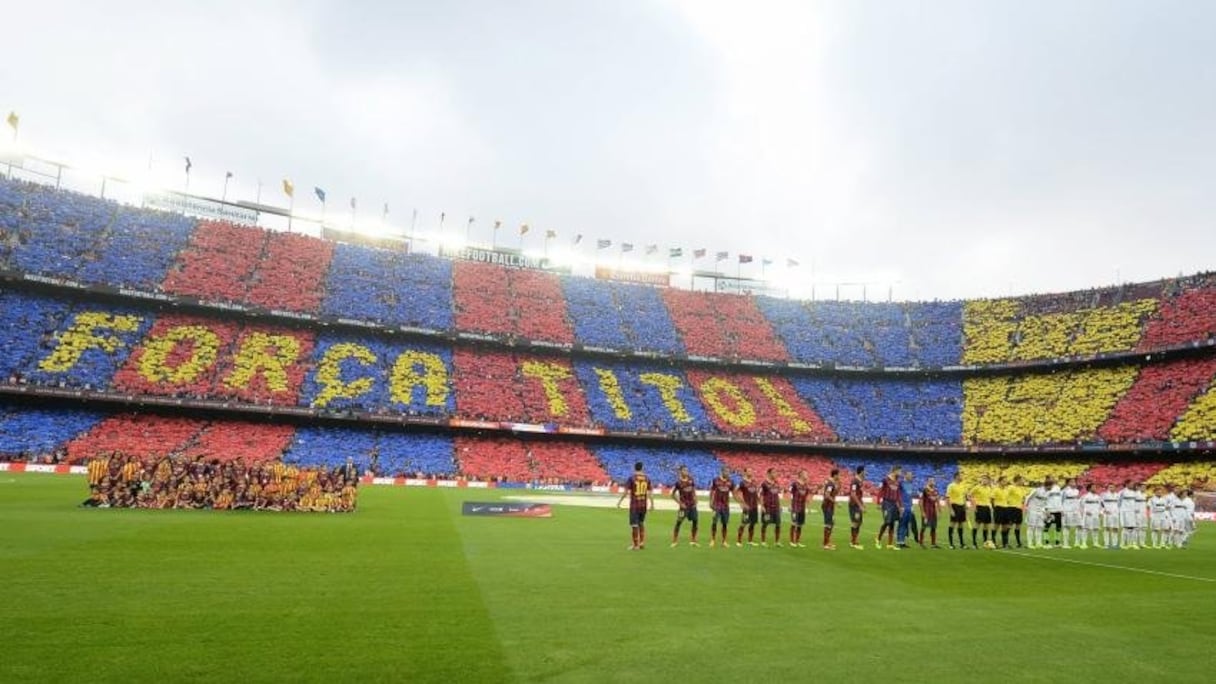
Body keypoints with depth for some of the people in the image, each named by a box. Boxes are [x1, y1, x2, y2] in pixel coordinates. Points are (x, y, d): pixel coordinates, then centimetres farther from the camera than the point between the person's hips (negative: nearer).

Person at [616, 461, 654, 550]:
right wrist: (652, 504, 11)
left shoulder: (631, 478, -8)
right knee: (641, 523, 21)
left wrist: (619, 502, -1)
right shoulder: (647, 478, 3)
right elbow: (650, 493, 3)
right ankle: (642, 542, 21)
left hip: (634, 505, -4)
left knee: (634, 525, 2)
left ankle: (636, 545, 5)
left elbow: (626, 492, -10)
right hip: (644, 505, 4)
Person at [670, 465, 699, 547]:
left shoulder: (690, 479, 2)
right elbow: (673, 494, -6)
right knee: (678, 523, -3)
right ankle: (674, 541, 6)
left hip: (692, 504, 5)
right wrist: (680, 503, -10)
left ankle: (693, 541, 17)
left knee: (695, 521, 5)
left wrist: (695, 500, 5)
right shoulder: (678, 482, -13)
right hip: (684, 506, -5)